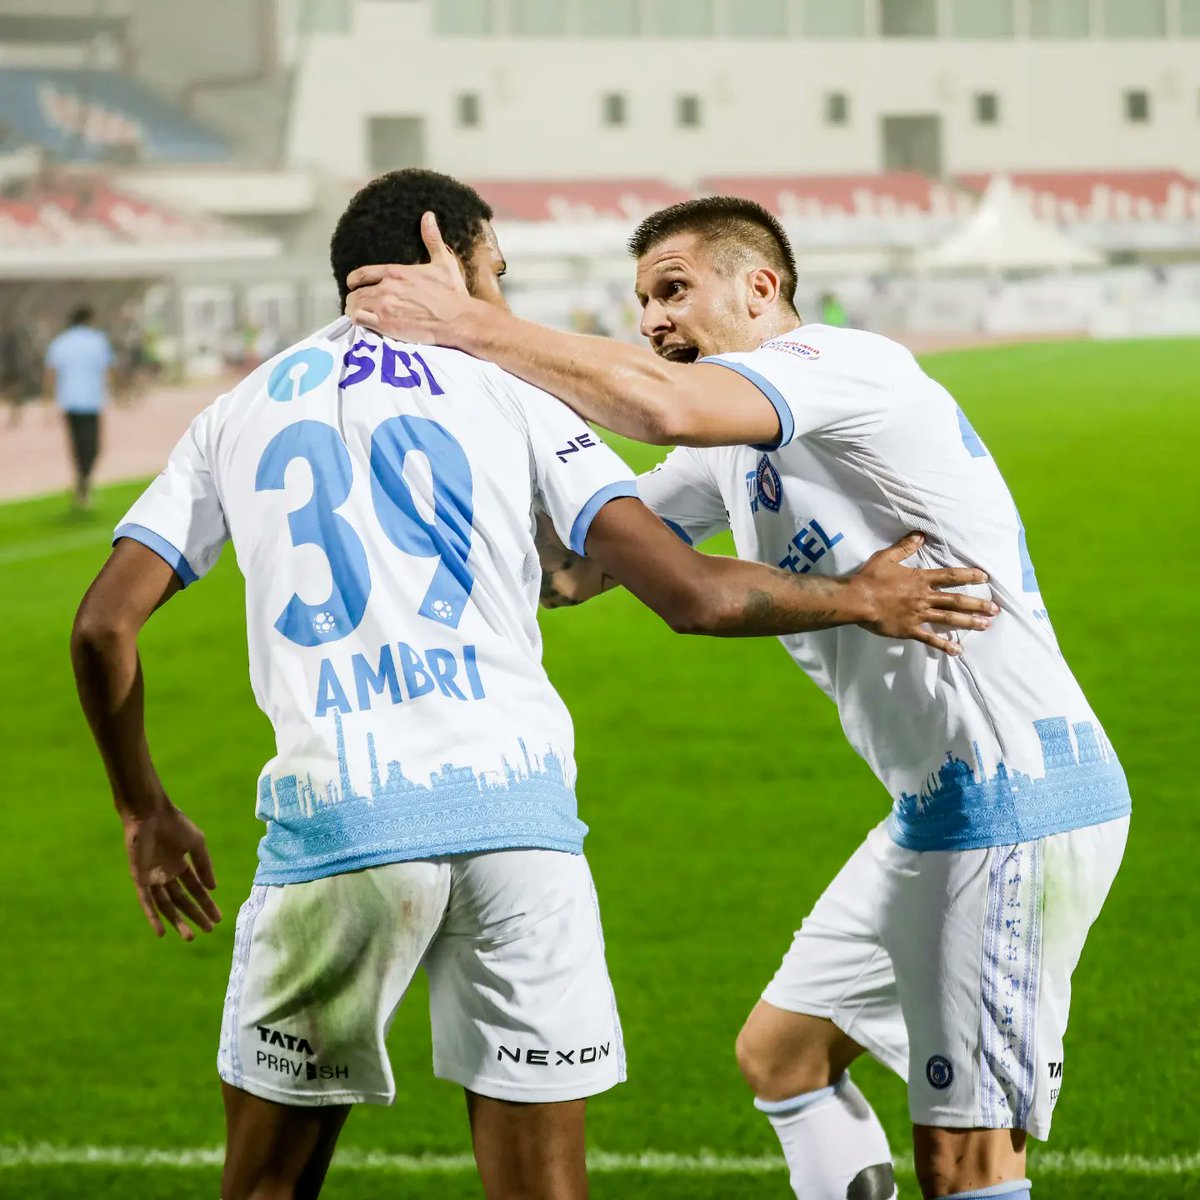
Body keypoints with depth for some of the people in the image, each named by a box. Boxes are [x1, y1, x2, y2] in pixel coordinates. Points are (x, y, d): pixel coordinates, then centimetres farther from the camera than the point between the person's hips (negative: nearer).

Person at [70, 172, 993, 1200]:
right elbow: (689, 594, 0)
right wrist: (856, 598, 16)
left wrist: (147, 816, 22)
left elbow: (104, 627, 9)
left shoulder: (240, 413, 16)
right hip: (514, 806, -1)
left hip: (332, 820, 1)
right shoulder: (508, 395, 10)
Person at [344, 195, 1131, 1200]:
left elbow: (664, 403, -32)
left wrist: (470, 325, -23)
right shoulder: (730, 455, 17)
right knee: (779, 1052, 20)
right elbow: (572, 569, 15)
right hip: (941, 810, 11)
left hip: (1018, 801, -11)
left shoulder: (844, 364, -13)